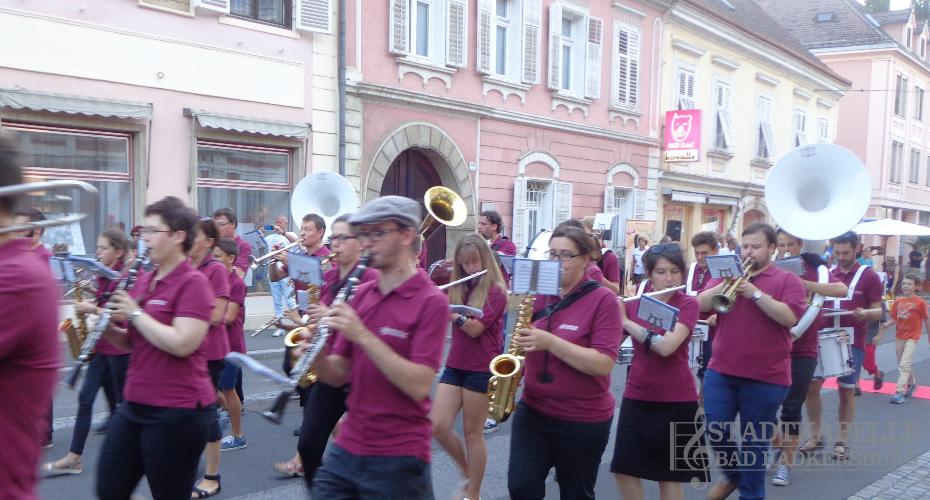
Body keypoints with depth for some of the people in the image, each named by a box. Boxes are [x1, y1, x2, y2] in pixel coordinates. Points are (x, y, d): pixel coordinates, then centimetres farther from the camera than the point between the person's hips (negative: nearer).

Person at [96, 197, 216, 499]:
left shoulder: (193, 283, -14)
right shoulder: (144, 280, 10)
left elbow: (182, 344, -24)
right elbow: (131, 343, 18)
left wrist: (135, 312, -17)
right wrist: (108, 326, -2)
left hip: (177, 411, -8)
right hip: (134, 405, 8)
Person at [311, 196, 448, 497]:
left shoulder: (431, 302, -12)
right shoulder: (361, 294, 6)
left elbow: (419, 386, -21)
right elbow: (339, 375, 7)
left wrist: (362, 335, -26)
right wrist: (315, 357, -14)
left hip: (398, 460, -5)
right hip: (345, 450, 5)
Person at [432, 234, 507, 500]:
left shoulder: (496, 291, -9)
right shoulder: (459, 287, 9)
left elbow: (475, 328, -19)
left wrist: (450, 309, -25)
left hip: (481, 369, -6)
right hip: (454, 366, 6)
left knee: (472, 432, 3)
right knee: (437, 427, -1)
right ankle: (469, 475, 23)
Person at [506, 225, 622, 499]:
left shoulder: (603, 300, -12)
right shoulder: (539, 295, 3)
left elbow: (604, 364, -21)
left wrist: (550, 341, -28)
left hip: (583, 420, -4)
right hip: (532, 410, 4)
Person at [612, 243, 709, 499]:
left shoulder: (688, 304, -9)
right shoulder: (632, 304, 3)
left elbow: (666, 346, -24)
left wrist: (625, 320, -20)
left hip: (676, 401, -4)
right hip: (636, 398, 4)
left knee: (670, 474, 7)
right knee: (624, 470, 4)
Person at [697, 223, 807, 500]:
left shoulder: (787, 280, 0)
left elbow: (789, 317, -15)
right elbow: (700, 306, 0)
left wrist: (755, 293, -20)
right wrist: (725, 284, -14)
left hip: (766, 377, -3)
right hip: (721, 371, 3)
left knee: (755, 442, 7)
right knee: (715, 431, 3)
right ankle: (732, 473, 30)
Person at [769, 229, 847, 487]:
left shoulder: (813, 269, -3)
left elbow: (842, 290, -19)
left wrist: (804, 283, -31)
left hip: (803, 351, -2)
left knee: (791, 407, 0)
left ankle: (786, 463, 13)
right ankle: (776, 446, 33)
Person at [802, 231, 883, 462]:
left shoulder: (869, 276, -4)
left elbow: (878, 311, -3)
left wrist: (864, 313, -24)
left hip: (852, 343, -3)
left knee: (846, 391, 5)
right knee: (810, 386, 2)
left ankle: (842, 441, 17)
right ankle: (815, 436, 16)